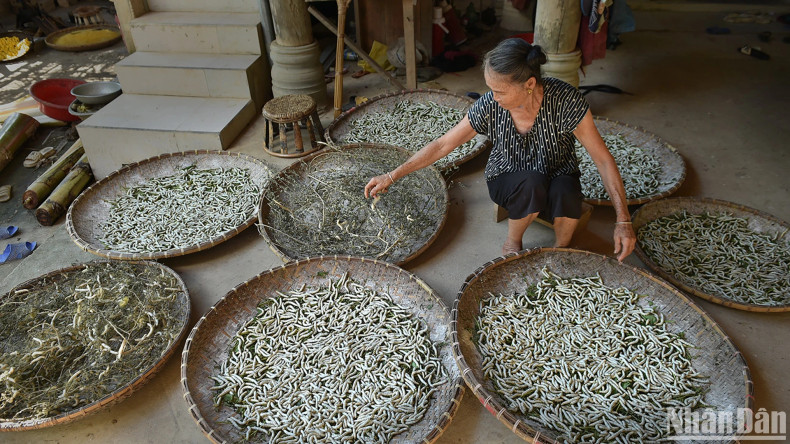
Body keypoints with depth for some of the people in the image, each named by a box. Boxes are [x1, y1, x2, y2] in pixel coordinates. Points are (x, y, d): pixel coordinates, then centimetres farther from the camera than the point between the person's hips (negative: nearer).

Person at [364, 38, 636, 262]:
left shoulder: (565, 101, -25)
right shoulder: (489, 107, -20)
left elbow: (603, 159, -20)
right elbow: (442, 145, -11)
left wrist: (623, 220, -26)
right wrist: (391, 176, -13)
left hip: (558, 178, 0)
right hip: (507, 182, 1)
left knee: (566, 193, -37)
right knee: (532, 183, -36)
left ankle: (561, 249, -5)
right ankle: (512, 243, -6)